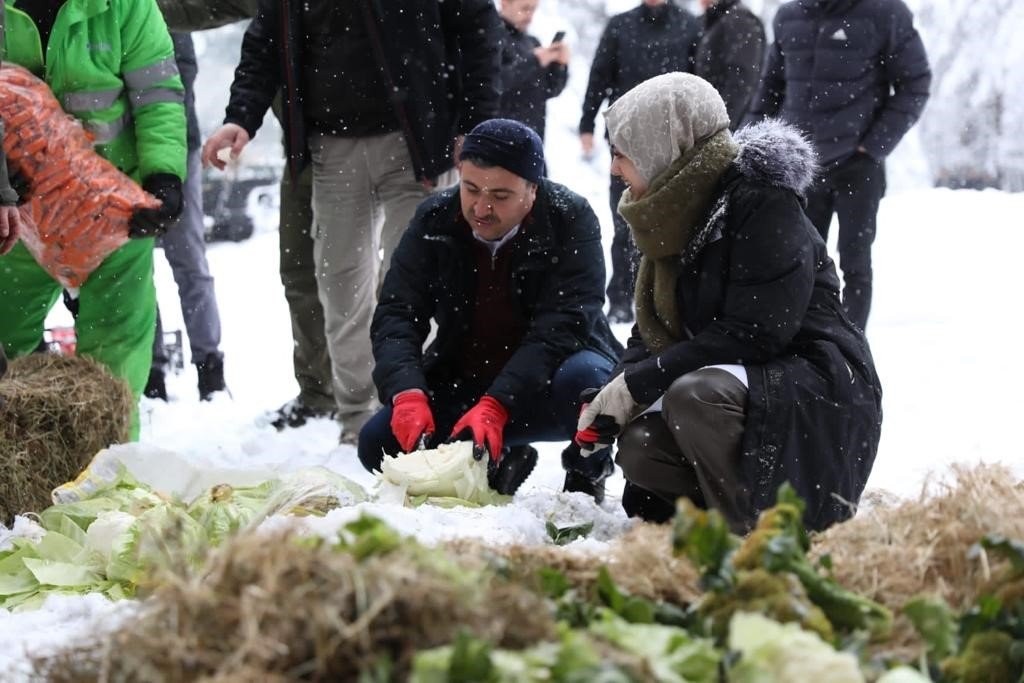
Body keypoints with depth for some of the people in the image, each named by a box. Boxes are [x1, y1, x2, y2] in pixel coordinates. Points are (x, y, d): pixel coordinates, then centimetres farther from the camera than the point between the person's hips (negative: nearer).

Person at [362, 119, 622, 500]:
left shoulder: (571, 221, -17)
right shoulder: (434, 221, -7)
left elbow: (561, 326, -26)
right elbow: (396, 313, -13)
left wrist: (494, 407, -39)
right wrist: (407, 394, -33)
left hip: (547, 375, -4)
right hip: (462, 382, 4)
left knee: (582, 379, -37)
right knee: (379, 442, -17)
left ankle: (588, 470, -5)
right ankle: (499, 464, 6)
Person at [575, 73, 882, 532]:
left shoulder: (763, 201, -18)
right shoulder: (674, 216, 10)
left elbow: (755, 331, -25)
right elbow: (652, 332, 13)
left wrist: (638, 383, -22)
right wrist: (609, 396, -8)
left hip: (823, 394, -8)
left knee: (694, 395, -34)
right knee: (638, 448, -15)